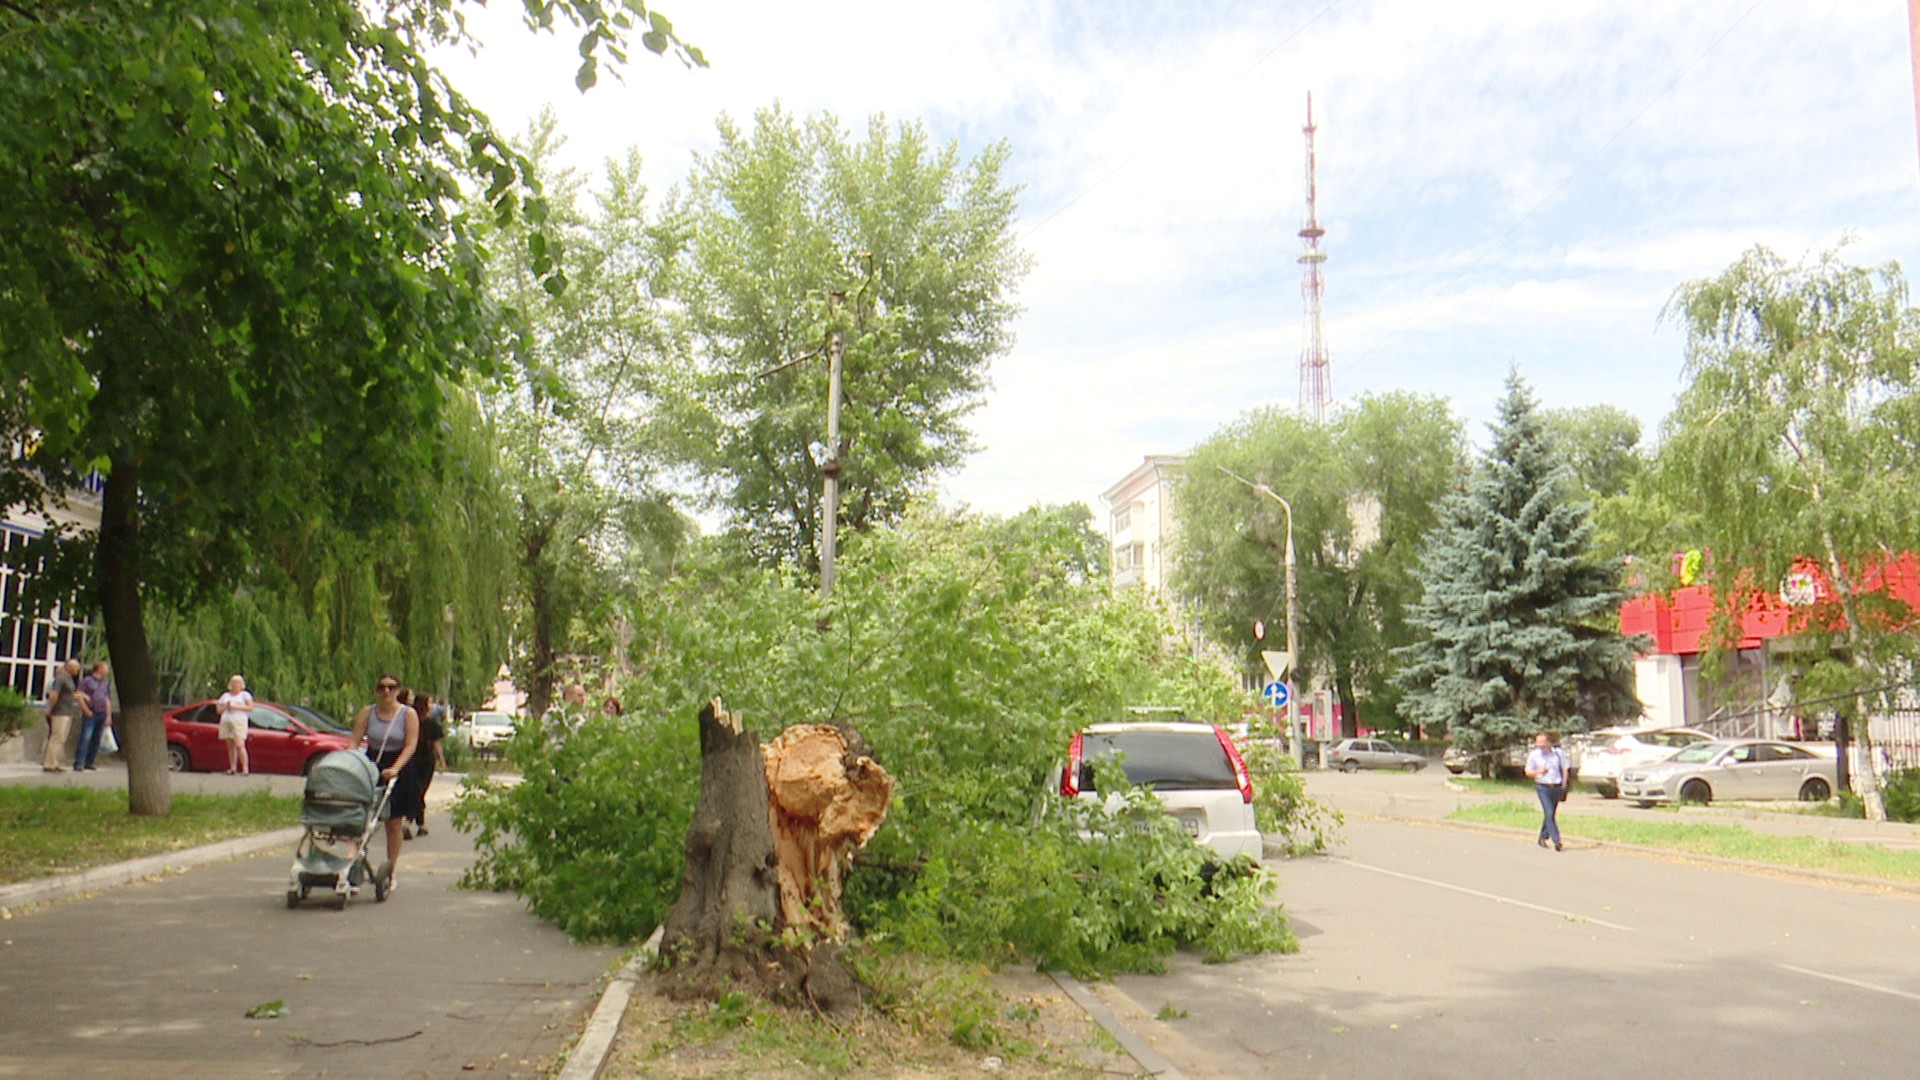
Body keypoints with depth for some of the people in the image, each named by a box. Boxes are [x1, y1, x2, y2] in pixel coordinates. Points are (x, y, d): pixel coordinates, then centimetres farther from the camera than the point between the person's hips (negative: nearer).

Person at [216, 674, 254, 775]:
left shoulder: (245, 695, 11)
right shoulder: (225, 696, 23)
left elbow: (250, 707, -2)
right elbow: (219, 710, 20)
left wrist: (236, 707, -8)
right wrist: (226, 707, -1)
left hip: (239, 721, -5)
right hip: (226, 722, 5)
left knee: (239, 745, -16)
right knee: (230, 746, 1)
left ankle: (245, 769, -19)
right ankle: (232, 768, 4)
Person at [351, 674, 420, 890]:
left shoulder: (408, 714, -2)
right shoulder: (367, 712, 5)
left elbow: (410, 745, -8)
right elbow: (355, 742, 0)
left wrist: (395, 769, -21)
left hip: (399, 770, -1)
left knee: (394, 824, 5)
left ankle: (391, 873, 16)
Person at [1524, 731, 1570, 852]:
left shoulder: (1558, 753, 3)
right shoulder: (1534, 755, 0)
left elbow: (1564, 769, 10)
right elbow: (1528, 772, 4)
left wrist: (1564, 785, 1)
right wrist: (1538, 772, -16)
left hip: (1557, 787, 3)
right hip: (1543, 788, -2)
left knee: (1551, 814, 11)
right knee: (1549, 813, -15)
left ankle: (1543, 838, 26)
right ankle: (1556, 840, -16)